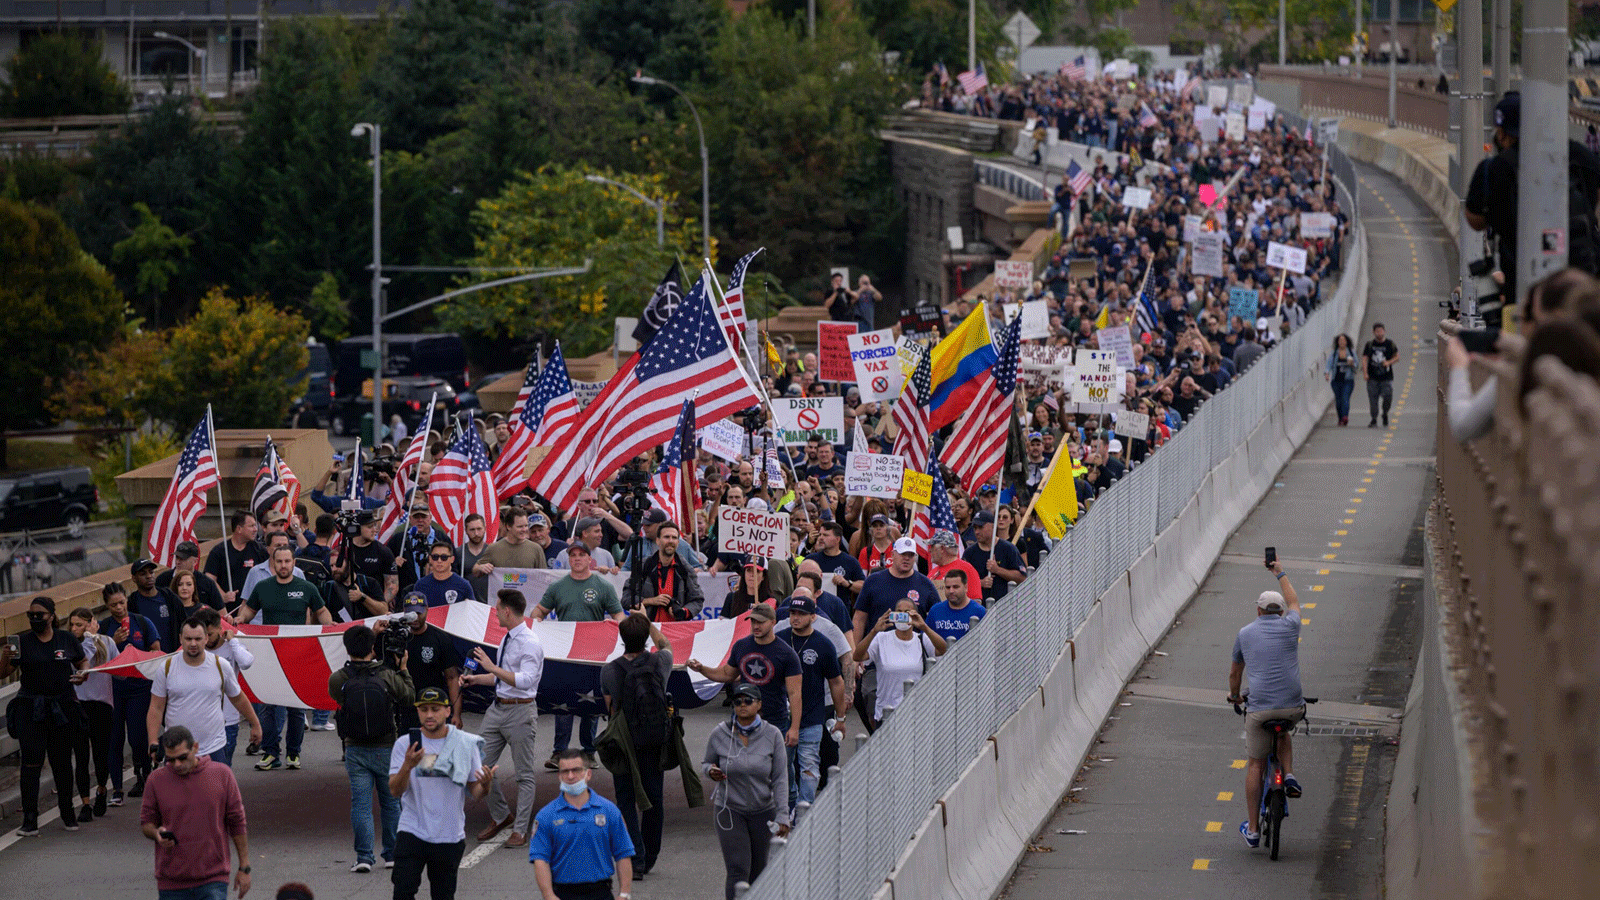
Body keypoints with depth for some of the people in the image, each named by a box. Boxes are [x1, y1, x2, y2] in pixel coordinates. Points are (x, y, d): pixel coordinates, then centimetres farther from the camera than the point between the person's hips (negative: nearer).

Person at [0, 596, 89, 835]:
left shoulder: (67, 640, 5)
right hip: (30, 708, -1)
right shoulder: (22, 643, 1)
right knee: (31, 763, -7)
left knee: (62, 762, 9)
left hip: (63, 708, 1)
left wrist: (83, 673, -4)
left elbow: (83, 662, 18)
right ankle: (30, 819, -6)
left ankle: (67, 815, 23)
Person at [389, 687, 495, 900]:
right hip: (412, 832, -1)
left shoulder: (466, 744, 2)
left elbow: (475, 792, 4)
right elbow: (395, 790, -8)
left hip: (450, 836, 1)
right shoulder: (405, 744, -1)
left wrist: (485, 784, -20)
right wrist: (407, 766, -27)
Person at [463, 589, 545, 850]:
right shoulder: (507, 640, 11)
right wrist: (475, 679, 20)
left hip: (520, 711, -9)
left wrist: (492, 667, -28)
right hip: (498, 709, 9)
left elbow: (525, 681, -28)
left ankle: (520, 830, 8)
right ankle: (500, 816, 28)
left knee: (525, 774, 2)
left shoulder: (530, 644, -16)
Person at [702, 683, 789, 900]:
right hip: (729, 810, -1)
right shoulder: (720, 734, -6)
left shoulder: (772, 735, -6)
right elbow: (706, 763, 10)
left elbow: (780, 779, -5)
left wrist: (782, 815, -11)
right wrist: (711, 771, -16)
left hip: (763, 811, 1)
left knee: (758, 870, 8)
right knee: (738, 868, -12)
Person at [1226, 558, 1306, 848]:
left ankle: (1253, 829, 13)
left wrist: (1234, 696, 45)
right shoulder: (1289, 627, 6)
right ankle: (1288, 775, 11)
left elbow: (1234, 673, 25)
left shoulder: (1245, 633, 10)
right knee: (1284, 733, 35)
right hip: (1292, 706, 1)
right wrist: (1280, 574, 46)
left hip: (1259, 708, -1)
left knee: (1255, 764, 11)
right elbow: (1294, 602, 31)